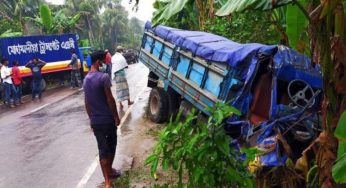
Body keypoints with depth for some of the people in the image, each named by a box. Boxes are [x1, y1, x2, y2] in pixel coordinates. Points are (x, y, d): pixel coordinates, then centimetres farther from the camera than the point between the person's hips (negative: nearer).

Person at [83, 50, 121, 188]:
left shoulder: (86, 79, 8)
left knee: (102, 149, 9)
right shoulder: (103, 77, -15)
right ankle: (110, 170, 32)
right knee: (111, 146, 16)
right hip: (108, 119, -6)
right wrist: (116, 117, -6)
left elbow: (87, 103, 12)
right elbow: (110, 99, -16)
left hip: (95, 121, 6)